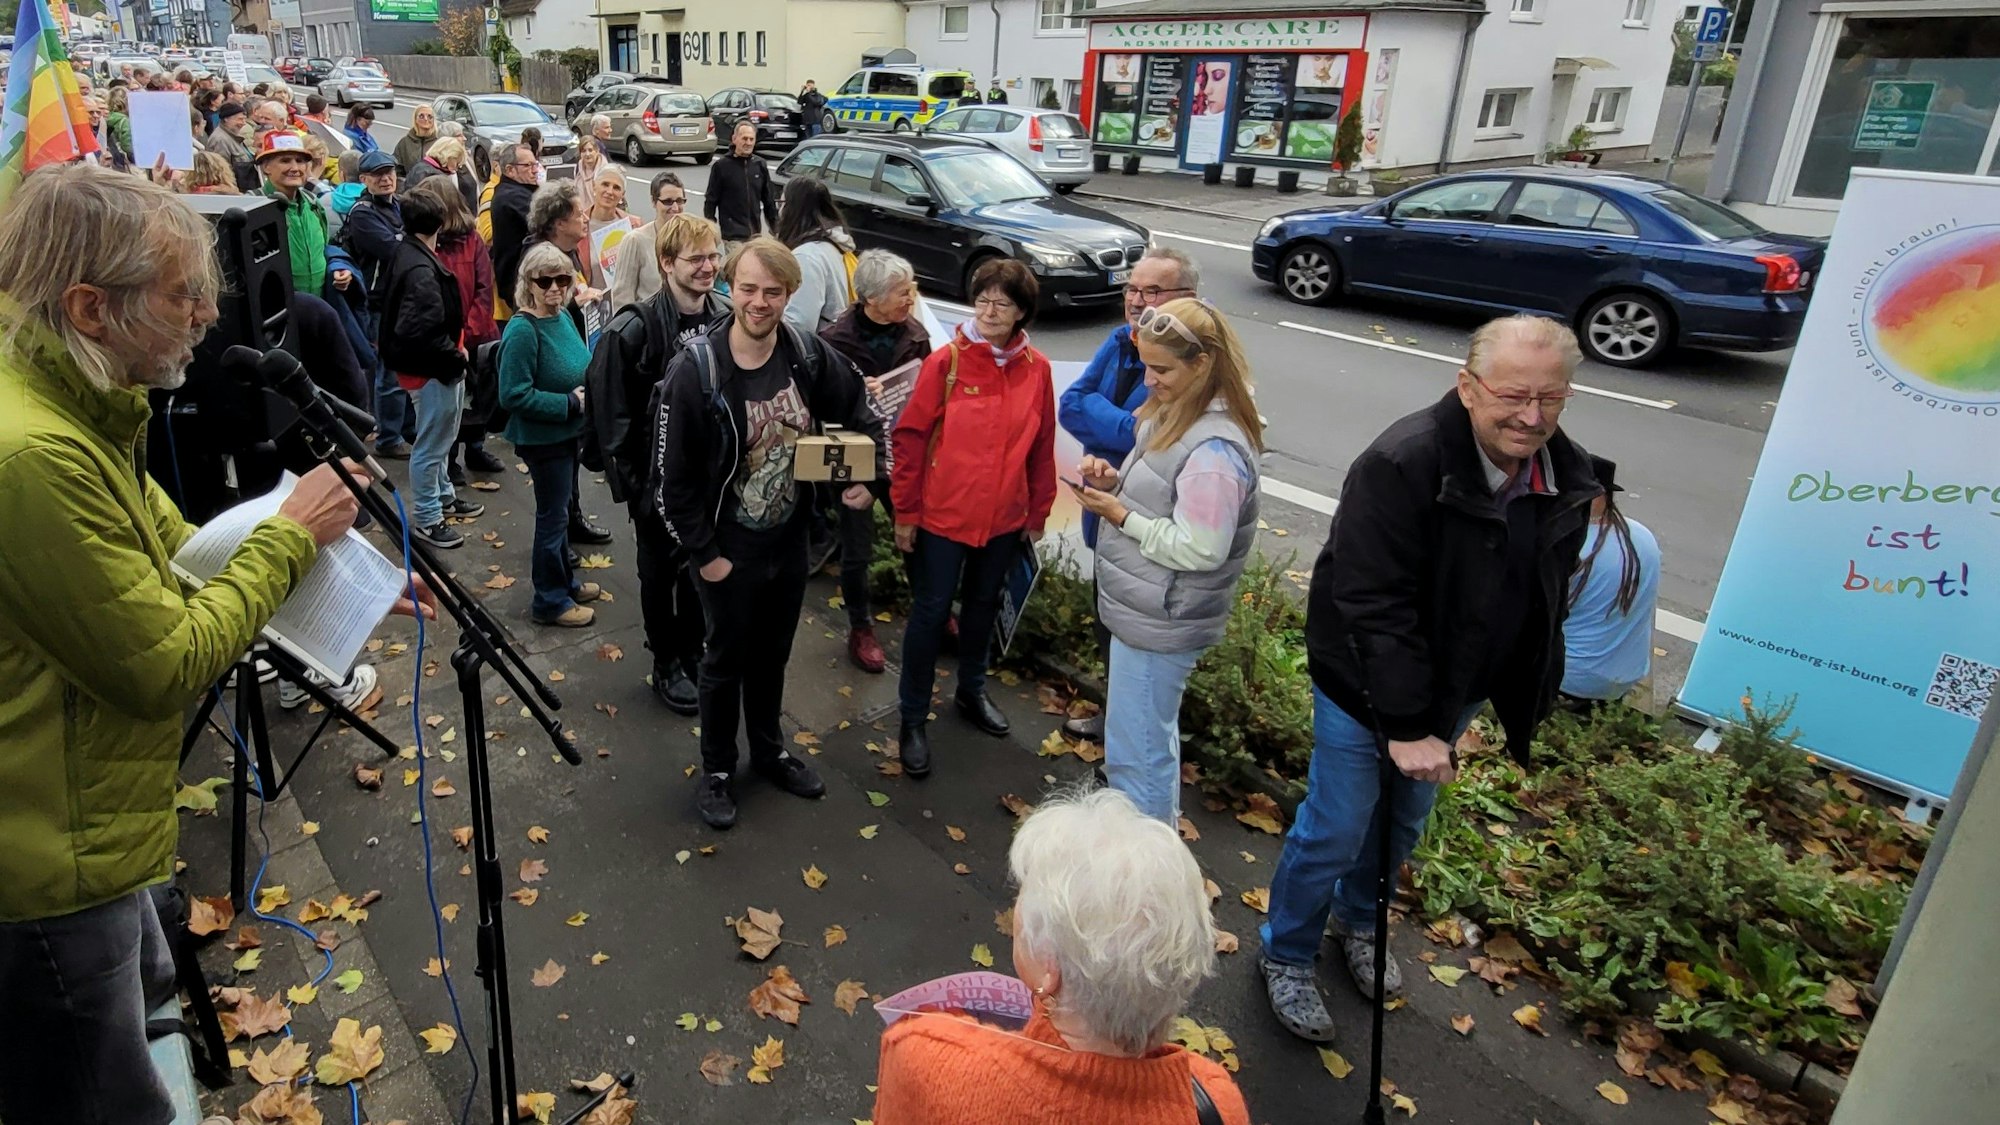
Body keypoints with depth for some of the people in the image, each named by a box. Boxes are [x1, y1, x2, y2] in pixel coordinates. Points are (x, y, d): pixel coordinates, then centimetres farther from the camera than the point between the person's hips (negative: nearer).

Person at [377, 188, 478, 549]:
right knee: (431, 444, 3)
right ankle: (425, 519, 15)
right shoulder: (421, 271, -24)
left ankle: (442, 496, 42)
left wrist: (454, 349, 6)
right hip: (431, 370, -10)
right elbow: (422, 333, -30)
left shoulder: (406, 254, 6)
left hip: (433, 366, 10)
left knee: (438, 438, 25)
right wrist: (455, 355, -15)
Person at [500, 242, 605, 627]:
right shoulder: (522, 330, -22)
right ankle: (550, 602, 19)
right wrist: (570, 403, -22)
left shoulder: (564, 317, 3)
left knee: (559, 511, 21)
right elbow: (514, 395, -24)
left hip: (567, 432, 8)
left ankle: (565, 581, 38)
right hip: (542, 437, -8)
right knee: (553, 515, 4)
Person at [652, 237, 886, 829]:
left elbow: (860, 414, 8)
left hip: (790, 540, 4)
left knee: (773, 652, 22)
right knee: (727, 659, 13)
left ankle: (769, 750, 44)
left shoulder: (809, 355, -10)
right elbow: (673, 480, -16)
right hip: (728, 550, -4)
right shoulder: (694, 370, -21)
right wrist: (705, 553, -13)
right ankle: (717, 770, 34)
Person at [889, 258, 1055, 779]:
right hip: (942, 516, -3)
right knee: (930, 613, 5)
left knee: (984, 605, 20)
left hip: (1004, 519, 4)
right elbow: (911, 437, -9)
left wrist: (1038, 513, 9)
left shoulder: (1036, 369, -2)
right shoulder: (946, 361, -12)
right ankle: (913, 718, 20)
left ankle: (972, 691, 43)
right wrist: (905, 511, -8)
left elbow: (1042, 448, 5)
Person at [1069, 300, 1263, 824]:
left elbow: (1199, 549, -26)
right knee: (1153, 737, 25)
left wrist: (1119, 514, -20)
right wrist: (1115, 480, -1)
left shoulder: (1214, 449, -25)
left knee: (1135, 753, 1)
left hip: (1160, 624, -10)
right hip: (1144, 608, 10)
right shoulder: (1175, 415, 6)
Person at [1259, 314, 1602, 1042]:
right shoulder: (1401, 465, -29)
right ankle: (1287, 955, 31)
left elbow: (1547, 602, 7)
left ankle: (1357, 921, 52)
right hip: (1367, 689, -6)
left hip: (1456, 691, 7)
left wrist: (1526, 700, 10)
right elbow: (1374, 607, -30)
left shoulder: (1568, 480, -6)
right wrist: (1408, 725, -28)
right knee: (1334, 832, 5)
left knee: (1402, 825, 24)